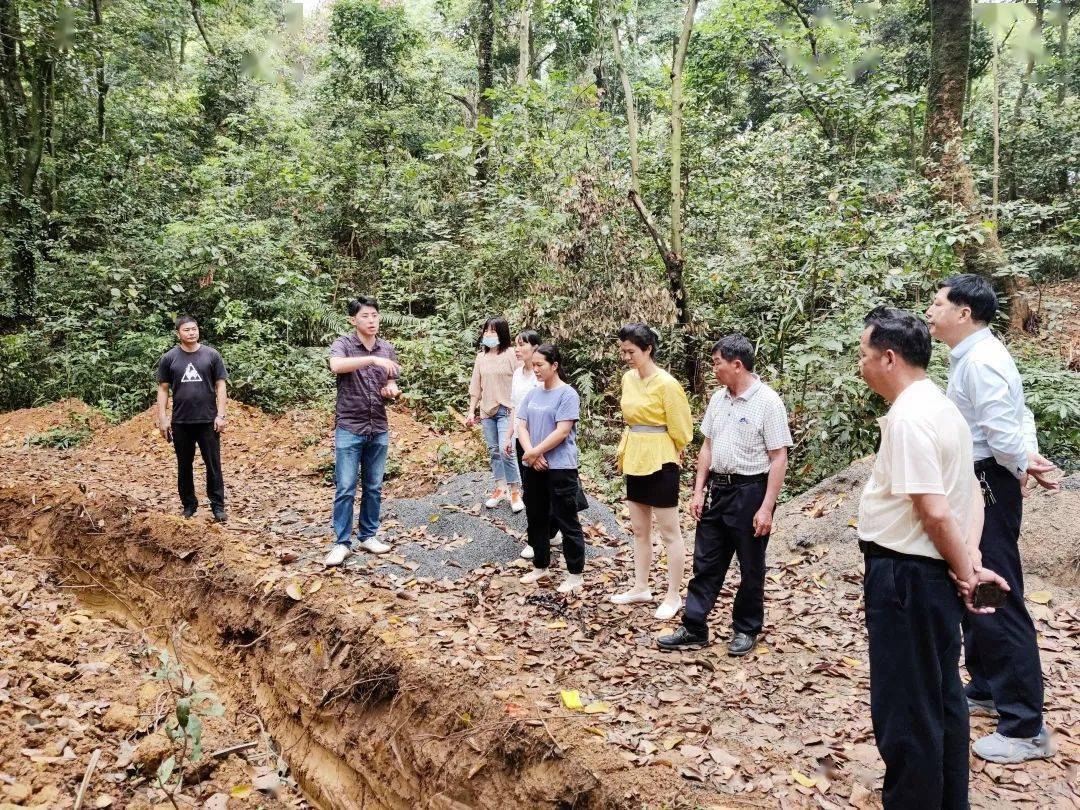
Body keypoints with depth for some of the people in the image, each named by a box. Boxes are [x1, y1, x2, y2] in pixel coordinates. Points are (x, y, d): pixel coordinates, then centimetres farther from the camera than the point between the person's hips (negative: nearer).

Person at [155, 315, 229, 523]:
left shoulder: (211, 355, 2)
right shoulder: (169, 358, 4)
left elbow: (220, 385, 2)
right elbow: (163, 389, 6)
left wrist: (220, 415, -5)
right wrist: (163, 418, 0)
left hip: (208, 420, -1)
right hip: (180, 422, 1)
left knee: (213, 465, 0)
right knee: (184, 466, 10)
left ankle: (218, 506, 7)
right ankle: (189, 506, 22)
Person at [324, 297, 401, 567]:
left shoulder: (388, 349, 8)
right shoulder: (343, 344, -6)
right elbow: (336, 365, -29)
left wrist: (392, 389, -7)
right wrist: (373, 359, -34)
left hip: (379, 429, 4)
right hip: (349, 428, -4)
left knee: (374, 487, 11)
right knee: (345, 488, -2)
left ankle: (369, 536, 22)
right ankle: (342, 542, 7)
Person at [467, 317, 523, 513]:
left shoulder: (510, 355, -7)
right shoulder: (481, 357, 8)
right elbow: (475, 386, 12)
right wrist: (471, 410, 8)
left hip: (505, 410, -5)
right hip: (486, 410, 5)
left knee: (505, 451, -12)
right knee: (493, 451, 11)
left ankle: (515, 492, 2)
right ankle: (500, 489, 22)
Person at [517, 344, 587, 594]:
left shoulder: (567, 395, -11)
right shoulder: (532, 394, 9)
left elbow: (562, 432, -17)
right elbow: (521, 426, 4)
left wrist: (534, 452, -13)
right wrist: (531, 454, -12)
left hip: (560, 468, -7)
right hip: (534, 468, 7)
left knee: (567, 521, 1)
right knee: (536, 518, 16)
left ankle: (575, 575, 11)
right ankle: (540, 566, 31)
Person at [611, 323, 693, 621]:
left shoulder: (666, 384, -18)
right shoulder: (628, 379, 5)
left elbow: (680, 430, -12)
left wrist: (667, 455, 2)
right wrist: (625, 447, 15)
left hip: (660, 463, -8)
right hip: (634, 461, 8)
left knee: (669, 532, 4)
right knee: (639, 530, 17)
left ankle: (673, 597, 15)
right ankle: (641, 588, 29)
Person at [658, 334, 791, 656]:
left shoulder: (767, 402, -14)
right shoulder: (718, 398, 7)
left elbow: (779, 459, -14)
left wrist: (767, 507, -18)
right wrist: (699, 491, 8)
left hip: (750, 492, -6)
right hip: (716, 489, 6)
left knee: (751, 568, 10)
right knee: (705, 563, 10)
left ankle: (746, 630, 26)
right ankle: (693, 629, 18)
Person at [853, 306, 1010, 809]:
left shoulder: (908, 418, -21)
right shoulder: (941, 407, 10)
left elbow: (935, 511, -25)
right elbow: (971, 492, 11)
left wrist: (963, 570, -11)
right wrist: (969, 558, 1)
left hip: (905, 578, -10)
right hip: (935, 576, 10)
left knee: (904, 710, 3)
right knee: (942, 698, 21)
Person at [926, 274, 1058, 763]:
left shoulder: (980, 360, -20)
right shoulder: (970, 357, 13)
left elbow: (1001, 428, -25)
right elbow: (1018, 416, 17)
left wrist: (1022, 467, -8)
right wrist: (1028, 457, 4)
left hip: (986, 487, -11)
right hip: (974, 485, 11)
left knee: (997, 600, -5)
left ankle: (1026, 728, 4)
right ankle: (986, 690, 37)